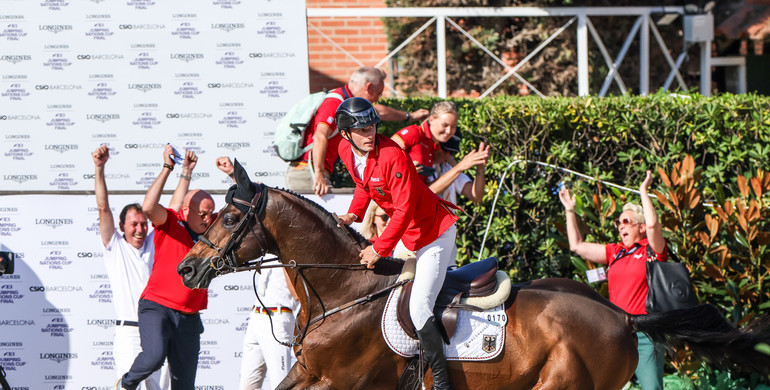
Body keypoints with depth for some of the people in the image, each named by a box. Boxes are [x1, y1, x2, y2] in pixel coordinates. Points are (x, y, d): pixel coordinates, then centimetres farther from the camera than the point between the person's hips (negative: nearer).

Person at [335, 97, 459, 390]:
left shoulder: (393, 156, -28)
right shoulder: (346, 151, -4)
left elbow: (404, 211, -26)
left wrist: (379, 249, -23)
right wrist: (353, 214, 2)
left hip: (436, 231, -9)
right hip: (407, 233, 9)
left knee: (419, 307, -16)